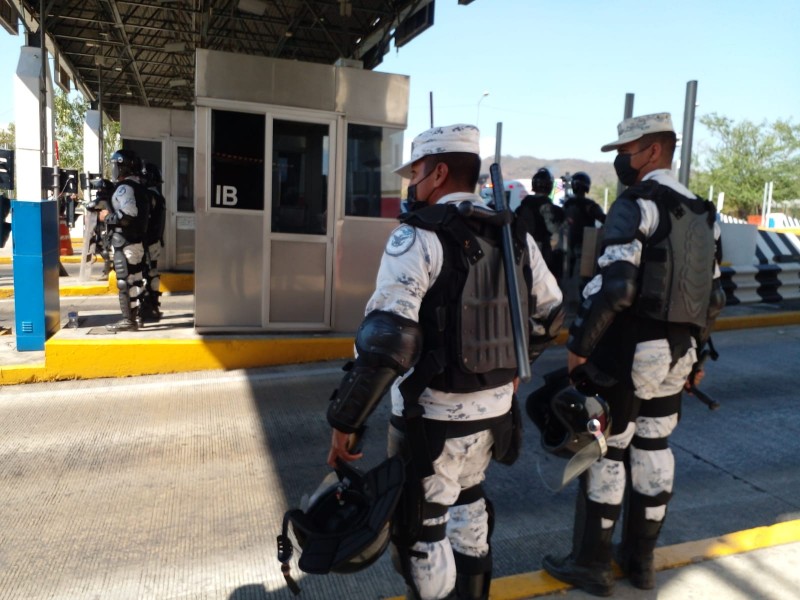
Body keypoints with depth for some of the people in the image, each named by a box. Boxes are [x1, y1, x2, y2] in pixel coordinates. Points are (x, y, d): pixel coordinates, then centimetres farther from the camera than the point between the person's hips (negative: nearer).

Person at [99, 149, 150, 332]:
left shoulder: (125, 188, -15)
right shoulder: (137, 186, 15)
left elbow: (129, 216, -27)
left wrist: (108, 217, -13)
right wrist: (111, 214, 14)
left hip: (125, 243, -9)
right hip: (137, 240, 9)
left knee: (124, 281, -5)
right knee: (134, 279, 14)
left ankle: (128, 320, -2)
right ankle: (135, 315, 22)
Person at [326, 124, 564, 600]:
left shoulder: (418, 236, -17)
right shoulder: (515, 235, 5)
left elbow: (387, 338, -26)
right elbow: (551, 311, 16)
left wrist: (346, 421, -19)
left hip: (434, 413, -8)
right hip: (495, 404, 8)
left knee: (419, 530, 12)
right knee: (468, 499, 30)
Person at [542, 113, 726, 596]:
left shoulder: (636, 205, -13)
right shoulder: (703, 214, 13)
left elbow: (614, 286, -24)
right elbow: (714, 298, 14)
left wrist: (579, 345, -17)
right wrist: (695, 351, 22)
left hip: (630, 349, -8)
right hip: (675, 353, 8)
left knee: (605, 452, 4)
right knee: (653, 448, 16)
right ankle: (641, 560, 29)